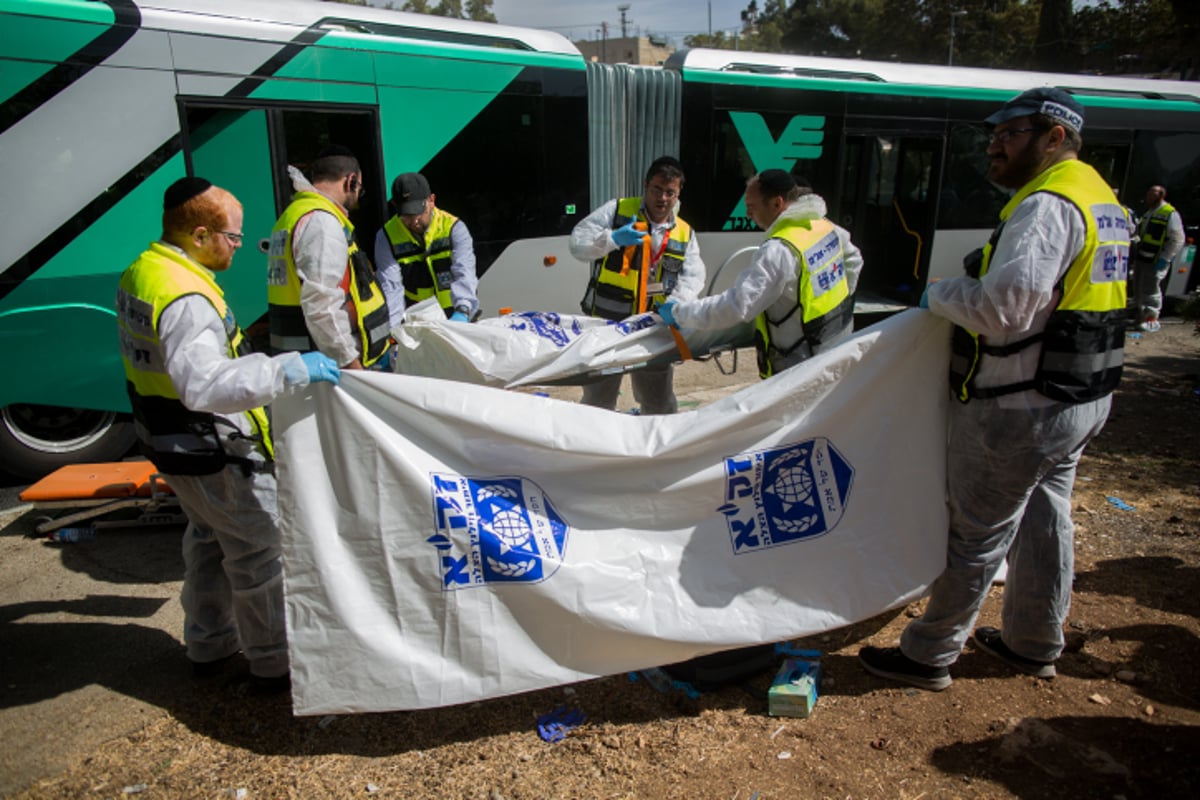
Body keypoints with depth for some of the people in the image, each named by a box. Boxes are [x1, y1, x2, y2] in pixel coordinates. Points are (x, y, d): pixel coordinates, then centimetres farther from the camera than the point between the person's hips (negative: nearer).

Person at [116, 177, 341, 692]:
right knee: (258, 552, 3)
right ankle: (273, 663, 17)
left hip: (172, 439, 10)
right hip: (215, 453, -10)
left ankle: (207, 645, 41)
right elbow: (204, 385, -40)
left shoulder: (140, 272, 5)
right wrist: (289, 370, -41)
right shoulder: (184, 298, -28)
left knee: (208, 538, 25)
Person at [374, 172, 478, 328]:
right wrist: (392, 328, -27)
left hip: (454, 320, 0)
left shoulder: (453, 228, -5)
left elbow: (464, 274, -18)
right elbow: (391, 286, -12)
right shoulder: (387, 236, -2)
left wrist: (462, 312, -36)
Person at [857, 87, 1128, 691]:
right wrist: (969, 288, 8)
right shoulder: (1101, 201, 14)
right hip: (1082, 398, 10)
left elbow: (1005, 308, -29)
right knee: (1045, 521, 20)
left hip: (1019, 408, -10)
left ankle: (929, 654, 16)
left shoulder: (1046, 205, -19)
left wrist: (939, 294, -12)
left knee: (976, 534, 1)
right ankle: (1035, 644, 37)